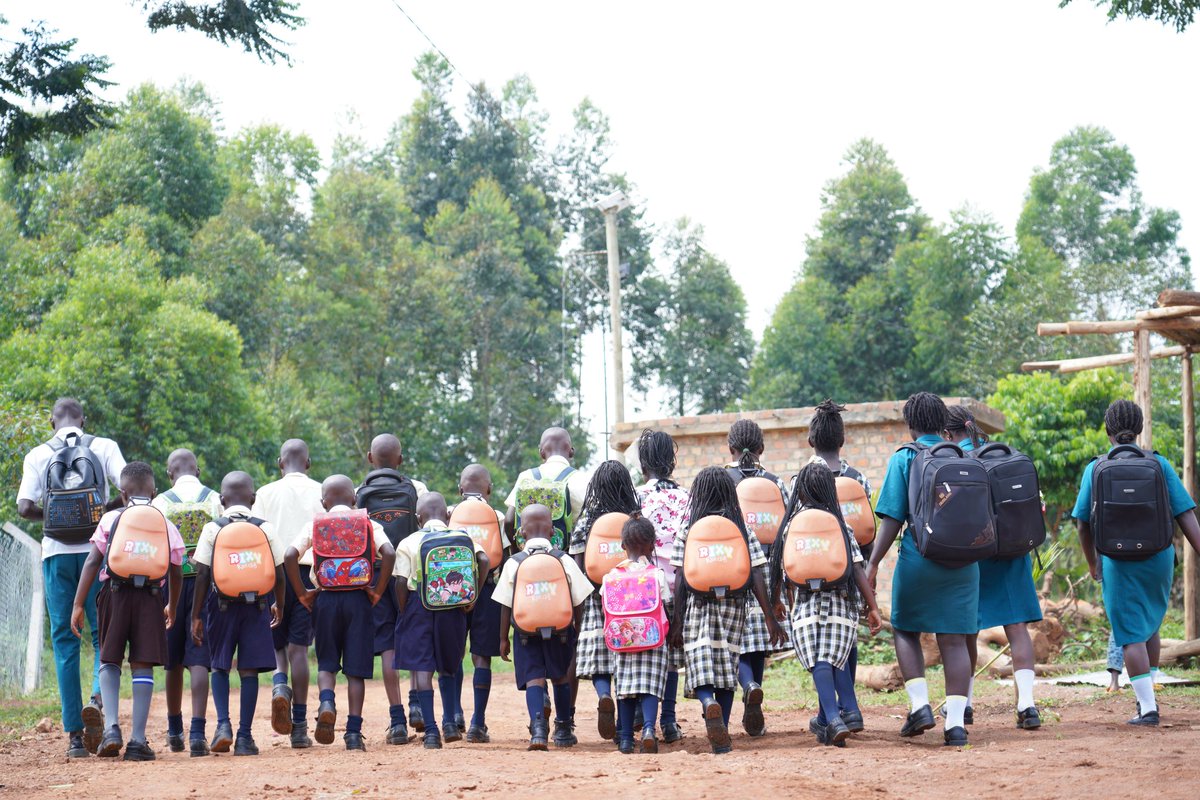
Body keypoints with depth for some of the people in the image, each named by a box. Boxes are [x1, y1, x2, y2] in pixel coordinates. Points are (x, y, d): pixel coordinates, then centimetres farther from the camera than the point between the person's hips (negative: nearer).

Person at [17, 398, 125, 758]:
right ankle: (97, 698, -21)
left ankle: (74, 734, 1)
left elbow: (25, 508, -5)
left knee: (64, 640, 5)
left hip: (57, 552, 1)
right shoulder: (104, 447, 4)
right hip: (97, 549, 0)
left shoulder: (38, 455, 5)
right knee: (103, 632, 8)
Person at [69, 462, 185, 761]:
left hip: (114, 593, 0)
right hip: (150, 597, 0)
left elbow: (92, 562, -3)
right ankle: (138, 740, -3)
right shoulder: (165, 525, 8)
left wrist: (78, 604, -2)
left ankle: (111, 726, -4)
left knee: (109, 660, 14)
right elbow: (176, 572, 8)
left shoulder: (110, 519, 4)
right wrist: (172, 607, 24)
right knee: (142, 666, 2)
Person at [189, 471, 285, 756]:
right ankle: (244, 737, 2)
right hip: (256, 604, 0)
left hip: (221, 603, 0)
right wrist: (279, 605, 18)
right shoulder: (266, 529, 0)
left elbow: (203, 575, -5)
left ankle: (223, 723, -4)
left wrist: (196, 615, 0)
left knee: (219, 666, 14)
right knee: (249, 670, 3)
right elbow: (278, 574, 2)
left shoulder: (212, 529, -3)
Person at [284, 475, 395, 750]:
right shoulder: (369, 524, 4)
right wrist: (378, 591, -4)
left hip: (326, 598, 0)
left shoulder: (315, 525, 4)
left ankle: (326, 702, -16)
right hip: (358, 597, 0)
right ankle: (354, 732, -1)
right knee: (356, 668, 4)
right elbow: (389, 553, -13)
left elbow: (289, 555, -10)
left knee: (326, 662, 14)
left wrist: (302, 593, -1)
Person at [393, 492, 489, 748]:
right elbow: (483, 560, -11)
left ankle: (430, 730, -8)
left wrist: (403, 613, 3)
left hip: (419, 606, -2)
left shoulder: (409, 543, 1)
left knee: (422, 669, -1)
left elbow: (401, 582, -7)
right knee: (447, 667, 21)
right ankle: (450, 721, 11)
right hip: (453, 609, 2)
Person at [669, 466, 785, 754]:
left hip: (697, 606, -2)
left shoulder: (687, 532, -1)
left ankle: (709, 704, -34)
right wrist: (770, 618, 1)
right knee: (727, 666, 12)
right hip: (733, 605, 2)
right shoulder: (742, 530, 3)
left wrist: (677, 623, 0)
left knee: (700, 666, -1)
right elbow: (756, 576, -2)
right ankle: (722, 736, 12)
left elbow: (680, 579, -4)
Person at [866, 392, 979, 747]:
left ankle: (920, 705, 3)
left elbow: (893, 519, -8)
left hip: (918, 560, -3)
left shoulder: (904, 459, -3)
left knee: (905, 631, 15)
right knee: (954, 640, 3)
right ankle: (956, 721, -3)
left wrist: (873, 563, -4)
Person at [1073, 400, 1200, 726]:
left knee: (1131, 635, 1)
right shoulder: (1159, 465, -2)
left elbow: (1083, 524, 1)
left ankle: (1148, 708, -5)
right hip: (1159, 558, 2)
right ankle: (1147, 696, 27)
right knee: (1151, 628, 22)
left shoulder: (1095, 469, -3)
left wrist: (1093, 563, 15)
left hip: (1119, 562, -2)